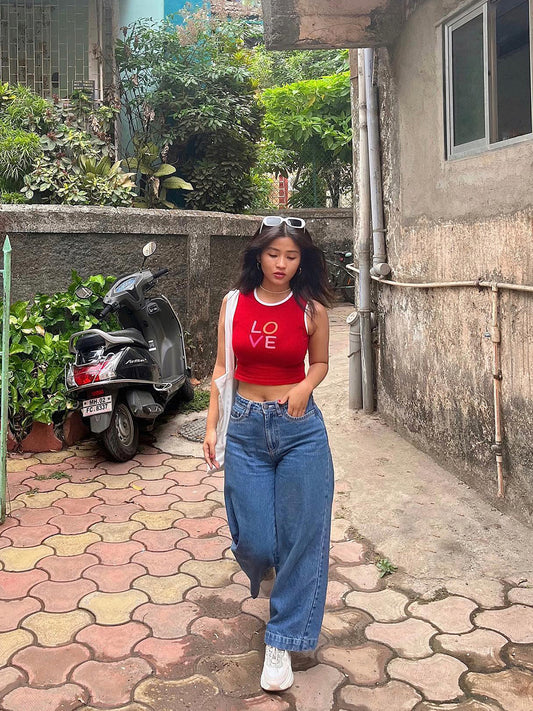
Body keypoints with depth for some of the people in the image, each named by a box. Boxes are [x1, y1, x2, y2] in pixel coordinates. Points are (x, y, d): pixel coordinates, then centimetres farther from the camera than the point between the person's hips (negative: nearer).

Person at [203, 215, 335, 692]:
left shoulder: (310, 308, -3)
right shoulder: (235, 303, 1)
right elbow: (222, 367, 7)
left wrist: (305, 386, -12)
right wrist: (212, 426, 3)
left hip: (300, 428, -1)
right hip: (246, 427, 1)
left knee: (300, 536, 1)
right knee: (254, 541, 2)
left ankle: (282, 642, 17)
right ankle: (264, 569, 42)